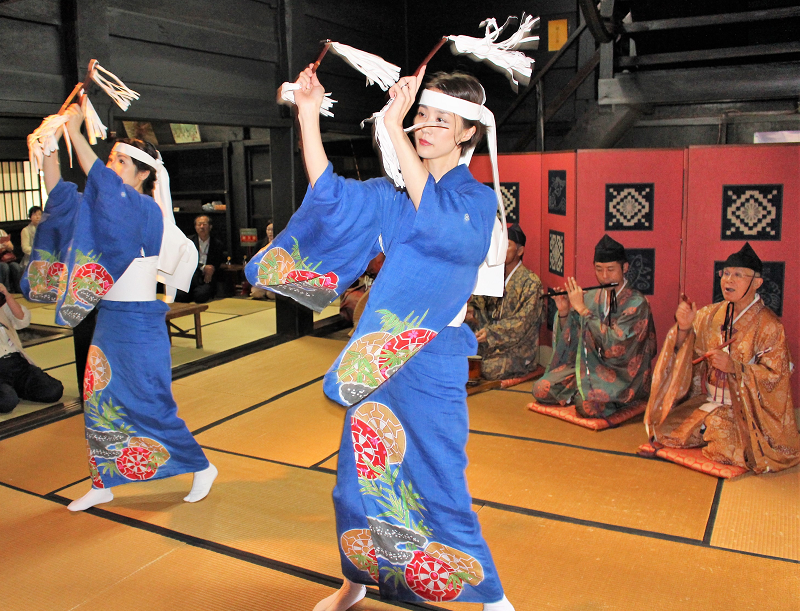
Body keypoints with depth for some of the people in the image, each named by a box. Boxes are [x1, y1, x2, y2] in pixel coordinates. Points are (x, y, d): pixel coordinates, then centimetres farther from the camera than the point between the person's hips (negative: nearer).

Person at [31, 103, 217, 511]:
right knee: (99, 402, 13)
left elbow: (100, 180, -29)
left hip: (138, 324, -8)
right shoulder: (110, 211, 10)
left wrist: (74, 130, -22)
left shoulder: (148, 213, -15)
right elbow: (60, 193, 6)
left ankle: (201, 467, 18)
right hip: (108, 320, 8)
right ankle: (102, 484, 27)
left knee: (149, 406, 0)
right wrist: (49, 144, -3)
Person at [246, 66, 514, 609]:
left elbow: (440, 223, -29)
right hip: (377, 360, 5)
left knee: (437, 487, 2)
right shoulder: (393, 193, 8)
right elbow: (332, 197, -3)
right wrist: (309, 117, -12)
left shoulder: (477, 200, -8)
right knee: (361, 479, 16)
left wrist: (394, 128, -31)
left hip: (430, 365, -5)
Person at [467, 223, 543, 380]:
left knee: (491, 368, -31)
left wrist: (491, 332, -28)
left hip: (518, 349, -5)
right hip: (492, 344, 5)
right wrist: (473, 315, -8)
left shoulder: (530, 282, -7)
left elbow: (523, 321, -17)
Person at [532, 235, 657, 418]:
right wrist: (564, 312, -9)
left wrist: (582, 309, -22)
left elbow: (614, 344, -26)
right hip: (587, 365, 5)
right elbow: (571, 340, 8)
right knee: (541, 389, -13)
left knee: (587, 405, -32)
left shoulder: (636, 303, -12)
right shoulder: (590, 297, 4)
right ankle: (583, 392, 7)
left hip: (622, 374, -5)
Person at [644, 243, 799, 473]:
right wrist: (684, 328, -19)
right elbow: (687, 354, 2)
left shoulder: (768, 325, -13)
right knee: (664, 429, -8)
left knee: (723, 447, -28)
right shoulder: (711, 315, 1)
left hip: (746, 406, -5)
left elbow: (775, 376, -13)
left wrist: (734, 367, -27)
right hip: (709, 399, 5)